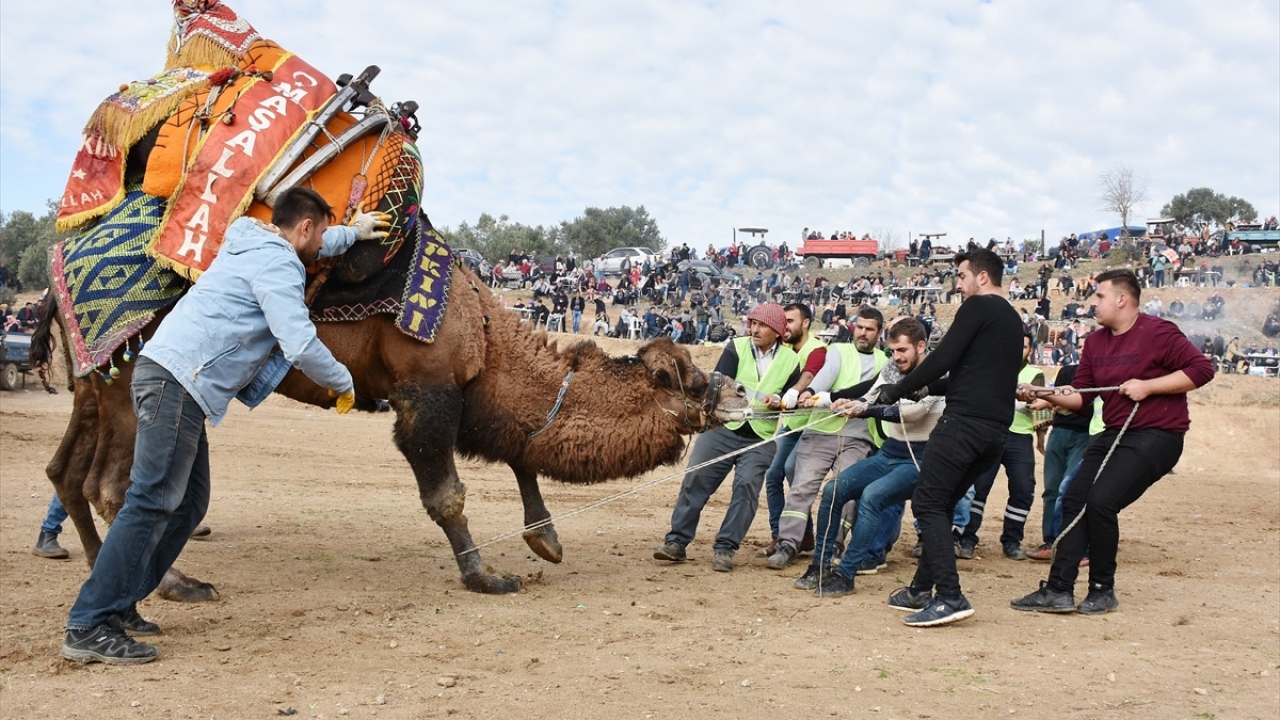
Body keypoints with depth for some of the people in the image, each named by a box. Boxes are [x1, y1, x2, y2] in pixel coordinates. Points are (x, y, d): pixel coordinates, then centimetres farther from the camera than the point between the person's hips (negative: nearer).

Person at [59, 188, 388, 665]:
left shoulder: (255, 244, 22)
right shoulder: (276, 265, -9)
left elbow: (309, 248, 46)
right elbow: (301, 345, -18)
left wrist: (353, 233, 53)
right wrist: (343, 384, -2)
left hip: (171, 378, 10)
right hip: (178, 380, -10)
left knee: (189, 503, 12)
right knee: (152, 502, -13)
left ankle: (118, 605, 14)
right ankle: (89, 627, -13)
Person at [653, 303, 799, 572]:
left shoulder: (791, 360, 3)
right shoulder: (736, 347, 0)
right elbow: (719, 381, -11)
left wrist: (781, 401, -15)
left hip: (761, 439, 0)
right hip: (723, 427, 0)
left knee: (746, 486, -10)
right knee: (696, 478, -3)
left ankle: (725, 548, 0)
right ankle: (677, 541, 5)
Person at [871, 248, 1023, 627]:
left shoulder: (978, 307, -4)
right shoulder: (1013, 319, 23)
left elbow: (942, 359, -12)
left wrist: (896, 391, -2)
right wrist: (927, 388, 28)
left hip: (964, 421, -9)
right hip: (996, 428, 9)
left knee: (928, 503, -9)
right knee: (942, 505, 16)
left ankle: (949, 597, -18)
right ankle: (922, 589, 19)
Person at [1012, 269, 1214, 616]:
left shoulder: (1157, 333, -11)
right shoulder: (1096, 342, 11)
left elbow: (1201, 369, -15)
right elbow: (1080, 395, 10)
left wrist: (1147, 386, -18)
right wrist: (1045, 395, -6)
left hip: (1156, 436, -8)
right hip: (1113, 434, 8)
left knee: (1101, 502, -19)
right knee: (1074, 500, 0)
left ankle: (1102, 591, -2)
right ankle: (1059, 590, 2)